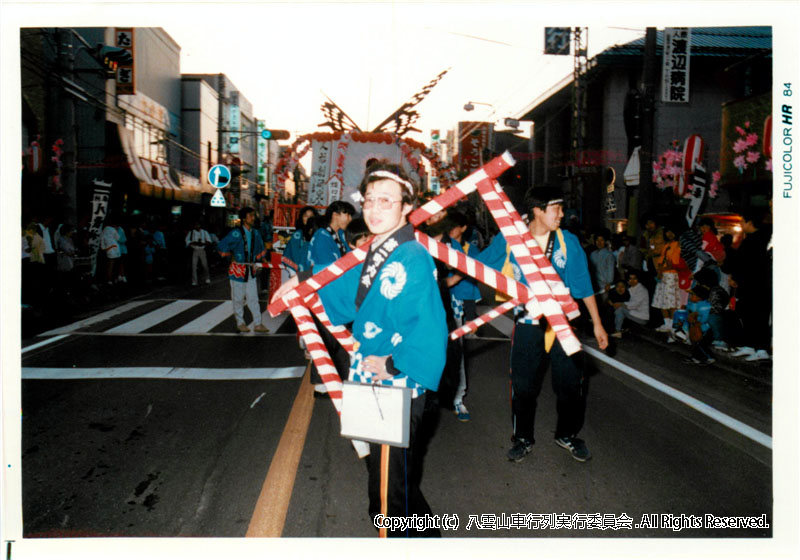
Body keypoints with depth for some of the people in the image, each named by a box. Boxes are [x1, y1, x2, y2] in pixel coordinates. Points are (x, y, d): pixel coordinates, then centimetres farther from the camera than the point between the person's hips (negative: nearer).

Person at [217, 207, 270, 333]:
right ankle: (240, 323, 19)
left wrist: (262, 259, 10)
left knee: (253, 298, 5)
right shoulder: (236, 233, -15)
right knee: (238, 298, 6)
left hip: (250, 270, 5)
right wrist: (231, 257, -6)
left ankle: (258, 324, 9)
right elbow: (221, 246, -13)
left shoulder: (255, 233, 5)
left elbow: (261, 248, 21)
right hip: (238, 269, -5)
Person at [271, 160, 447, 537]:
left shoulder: (412, 258, -22)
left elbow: (427, 326, -32)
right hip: (373, 387, 10)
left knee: (394, 491, 4)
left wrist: (394, 364, -24)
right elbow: (351, 294, 24)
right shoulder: (375, 255, 8)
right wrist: (304, 283, 26)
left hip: (397, 391, -10)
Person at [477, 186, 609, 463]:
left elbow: (583, 284, 4)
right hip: (528, 325, -1)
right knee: (523, 386, 7)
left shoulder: (568, 241, 0)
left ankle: (567, 435, 32)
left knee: (571, 383, 7)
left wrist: (597, 324, 5)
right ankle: (523, 438, 29)